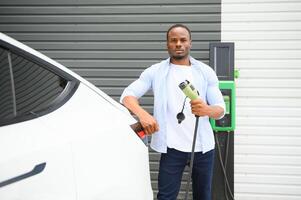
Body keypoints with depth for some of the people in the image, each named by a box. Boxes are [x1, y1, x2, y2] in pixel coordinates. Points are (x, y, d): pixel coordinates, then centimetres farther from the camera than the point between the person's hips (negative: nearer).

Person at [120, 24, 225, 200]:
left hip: (203, 146, 2)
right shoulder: (155, 71, 3)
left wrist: (207, 110, -23)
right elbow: (127, 95, -6)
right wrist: (143, 114, -27)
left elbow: (221, 109, 2)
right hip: (172, 147, -2)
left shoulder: (205, 72, 6)